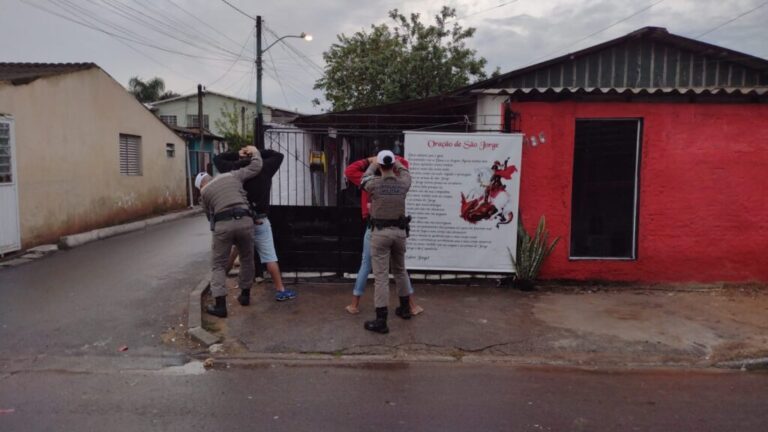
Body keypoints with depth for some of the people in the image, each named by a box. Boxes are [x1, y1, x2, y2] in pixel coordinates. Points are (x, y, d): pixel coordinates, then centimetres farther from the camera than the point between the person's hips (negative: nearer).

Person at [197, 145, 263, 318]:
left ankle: (220, 306, 2)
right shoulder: (232, 176, 21)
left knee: (218, 265, 10)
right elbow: (256, 167, 22)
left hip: (223, 225, -2)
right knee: (247, 258, 23)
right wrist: (254, 152, 38)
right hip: (244, 221, 2)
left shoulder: (205, 192, 19)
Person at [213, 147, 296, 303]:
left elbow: (217, 158, 20)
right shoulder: (264, 167, 2)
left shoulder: (234, 168, 4)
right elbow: (279, 155, 16)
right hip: (260, 221, -2)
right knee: (270, 257, 3)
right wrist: (258, 153, 10)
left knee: (244, 258, 11)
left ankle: (245, 294, 12)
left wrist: (237, 155, 13)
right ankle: (280, 291, 7)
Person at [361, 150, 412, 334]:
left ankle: (381, 320, -5)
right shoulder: (403, 184, 0)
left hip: (380, 232, -4)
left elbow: (365, 178, 17)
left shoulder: (375, 184, -8)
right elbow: (405, 172, 24)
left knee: (381, 275, -4)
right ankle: (405, 308, 37)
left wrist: (374, 164, 32)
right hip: (399, 231, 4)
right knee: (400, 270, 22)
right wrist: (396, 162, 39)